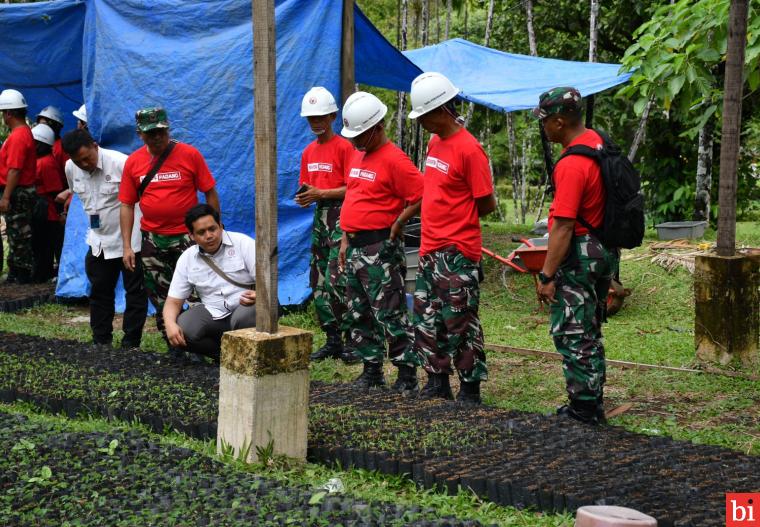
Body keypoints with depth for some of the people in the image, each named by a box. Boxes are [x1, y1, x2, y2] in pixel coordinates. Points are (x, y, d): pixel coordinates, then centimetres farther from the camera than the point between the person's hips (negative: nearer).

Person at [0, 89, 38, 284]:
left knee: (19, 235, -3)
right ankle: (17, 274, 20)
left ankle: (21, 275, 3)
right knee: (16, 235, 14)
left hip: (17, 194, -10)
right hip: (23, 192, 10)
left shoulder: (18, 136, -18)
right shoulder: (24, 132, 14)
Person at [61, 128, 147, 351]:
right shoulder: (71, 169, -3)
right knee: (99, 291, 13)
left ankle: (130, 343, 9)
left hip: (129, 239, -6)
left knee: (135, 293, 2)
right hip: (98, 241, 6)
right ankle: (101, 341, 23)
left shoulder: (121, 163, -23)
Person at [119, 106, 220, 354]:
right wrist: (127, 246, 1)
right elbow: (127, 205, 5)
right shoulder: (133, 162, 2)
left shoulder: (189, 155, -6)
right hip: (152, 239, 3)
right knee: (161, 299, 9)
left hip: (188, 237, -3)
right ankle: (175, 348, 21)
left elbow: (210, 194, -2)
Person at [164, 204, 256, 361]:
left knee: (243, 317, -38)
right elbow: (173, 301, 3)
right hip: (212, 313, 3)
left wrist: (258, 295, -37)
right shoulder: (187, 259, 3)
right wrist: (170, 324, -20)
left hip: (246, 308, -3)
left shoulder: (243, 244, -8)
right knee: (183, 330, -25)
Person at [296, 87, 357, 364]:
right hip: (319, 215, 8)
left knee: (336, 281, -15)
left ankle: (352, 340, -7)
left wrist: (321, 193, -20)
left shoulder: (344, 146, -8)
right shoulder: (309, 151, 14)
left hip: (340, 215, -8)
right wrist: (304, 196, -2)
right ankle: (333, 340, 17)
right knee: (318, 282, 8)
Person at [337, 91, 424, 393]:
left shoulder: (394, 160, -14)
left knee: (389, 313, -7)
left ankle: (407, 375, -1)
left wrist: (395, 227, -12)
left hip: (380, 249, -9)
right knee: (359, 314, 13)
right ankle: (371, 370, 22)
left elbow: (420, 197, -19)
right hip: (356, 247, 9)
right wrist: (346, 240, 18)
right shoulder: (357, 156, 15)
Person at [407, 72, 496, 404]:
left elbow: (487, 204, -13)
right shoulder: (435, 143, 11)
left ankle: (470, 388, 8)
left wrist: (456, 218, 0)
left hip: (457, 251, -9)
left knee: (459, 321, -2)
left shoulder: (469, 149, -16)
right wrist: (438, 218, 7)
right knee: (426, 318, 13)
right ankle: (437, 382, 24)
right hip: (430, 248, 9)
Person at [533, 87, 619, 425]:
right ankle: (593, 404, 26)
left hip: (578, 256, -10)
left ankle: (584, 408, 5)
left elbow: (563, 226, -25)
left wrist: (547, 275, -21)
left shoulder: (572, 165, -24)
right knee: (589, 332, 18)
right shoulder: (597, 142, 5)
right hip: (603, 253, 10)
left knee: (571, 334, -1)